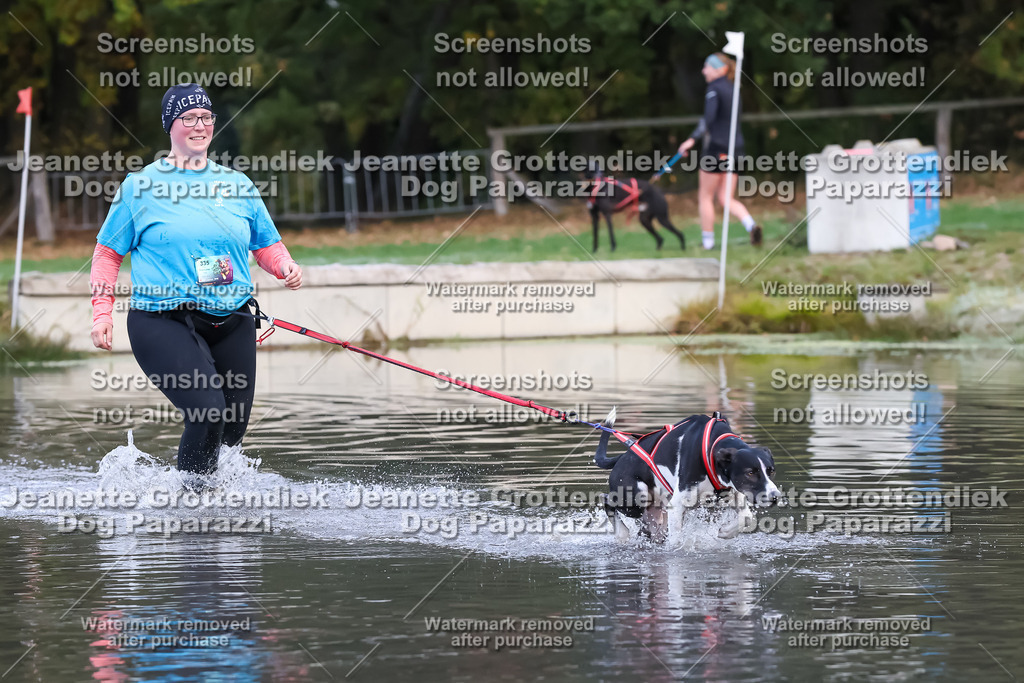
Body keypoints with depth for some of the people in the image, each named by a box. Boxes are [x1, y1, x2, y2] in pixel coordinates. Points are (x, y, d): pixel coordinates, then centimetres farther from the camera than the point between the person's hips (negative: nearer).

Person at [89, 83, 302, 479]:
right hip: (163, 324, -4)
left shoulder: (237, 185, 13)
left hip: (232, 325, 4)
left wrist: (286, 267, -1)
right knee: (208, 413, -23)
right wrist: (102, 313, -2)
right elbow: (107, 253, 9)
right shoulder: (140, 185, 5)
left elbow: (267, 245, 22)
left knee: (232, 430, 3)